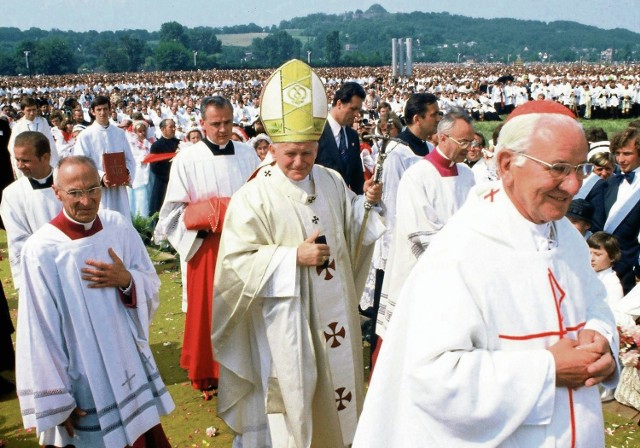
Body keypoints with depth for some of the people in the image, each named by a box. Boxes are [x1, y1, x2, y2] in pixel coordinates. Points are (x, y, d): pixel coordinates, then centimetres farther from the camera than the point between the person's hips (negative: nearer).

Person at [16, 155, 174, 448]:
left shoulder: (119, 227, -7)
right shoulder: (42, 249, -19)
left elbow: (152, 286, 4)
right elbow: (39, 331, -13)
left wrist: (126, 280, -19)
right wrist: (56, 401, -8)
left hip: (131, 365, 4)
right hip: (82, 377, -4)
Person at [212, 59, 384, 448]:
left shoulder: (332, 182, 2)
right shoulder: (254, 198, -14)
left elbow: (353, 229, 13)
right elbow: (237, 260, -16)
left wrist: (368, 202, -7)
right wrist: (294, 257, -24)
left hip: (333, 313, 6)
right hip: (285, 322, -5)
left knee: (336, 377, 19)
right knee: (294, 391, 6)